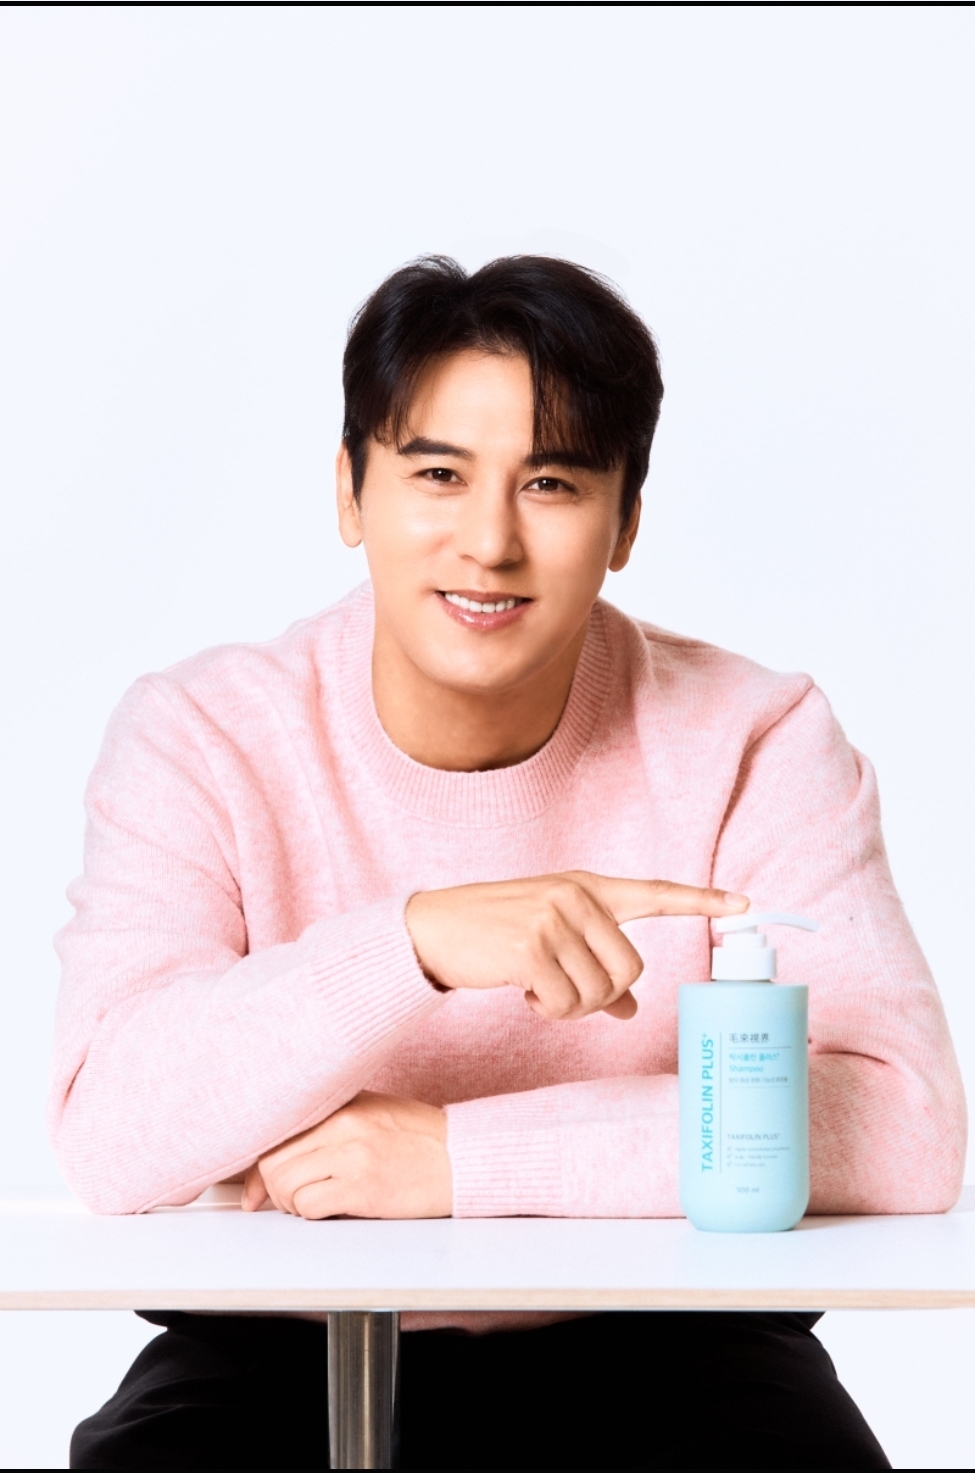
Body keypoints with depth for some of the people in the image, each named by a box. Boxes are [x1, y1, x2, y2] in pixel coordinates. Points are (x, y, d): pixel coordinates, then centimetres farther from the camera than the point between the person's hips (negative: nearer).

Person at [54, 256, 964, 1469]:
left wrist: (460, 1155, -22)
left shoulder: (753, 743, -7)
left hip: (652, 1354, 1)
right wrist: (418, 938, -35)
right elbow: (112, 1136, -20)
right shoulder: (200, 737, -8)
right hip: (288, 1356, -1)